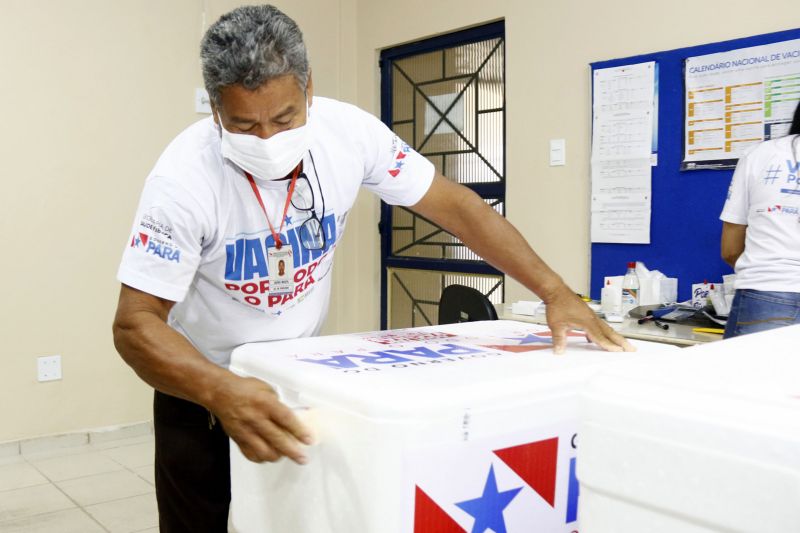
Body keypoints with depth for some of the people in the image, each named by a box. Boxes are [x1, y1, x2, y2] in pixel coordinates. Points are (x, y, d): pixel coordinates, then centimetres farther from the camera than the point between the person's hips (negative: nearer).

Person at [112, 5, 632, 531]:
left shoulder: (349, 132, -19)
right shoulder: (185, 177, -27)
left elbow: (453, 204, -12)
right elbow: (136, 323, -28)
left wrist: (556, 293, -19)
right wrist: (220, 392, -47)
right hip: (202, 385, -2)